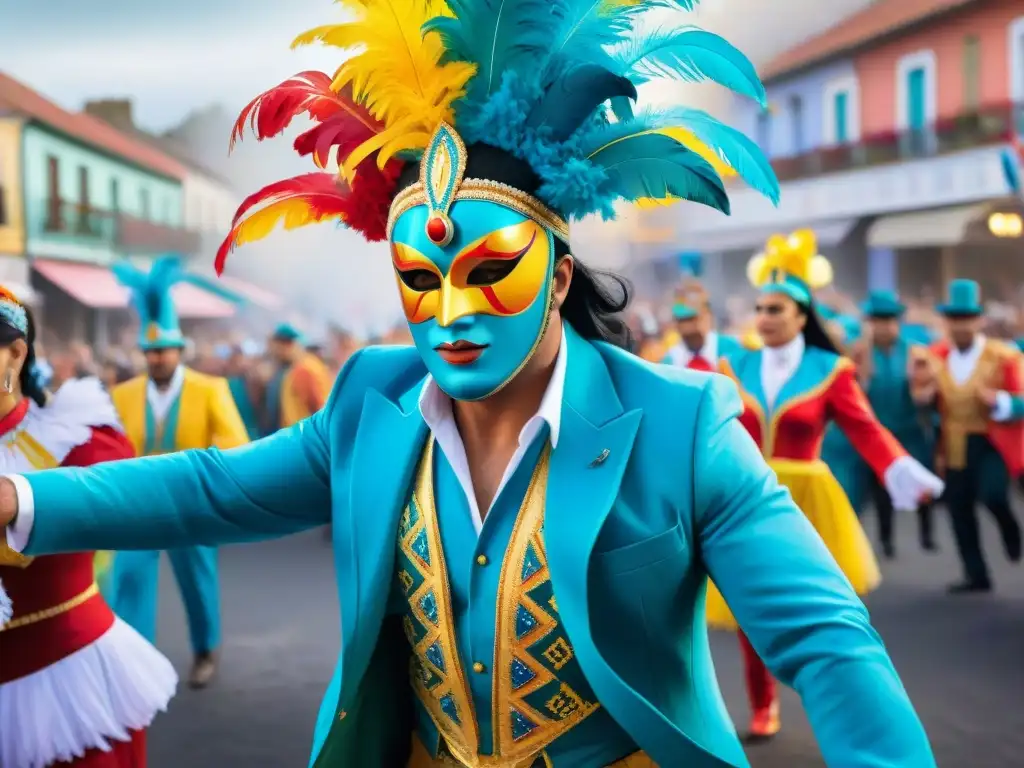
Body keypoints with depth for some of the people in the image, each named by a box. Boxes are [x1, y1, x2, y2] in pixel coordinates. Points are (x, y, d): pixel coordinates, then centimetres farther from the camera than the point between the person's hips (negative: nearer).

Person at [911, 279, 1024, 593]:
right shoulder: (935, 356, 3)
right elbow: (928, 400, 12)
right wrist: (923, 393, -11)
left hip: (995, 441, -4)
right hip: (956, 445, 4)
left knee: (992, 494, -25)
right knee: (959, 508, 5)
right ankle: (977, 576, 19)